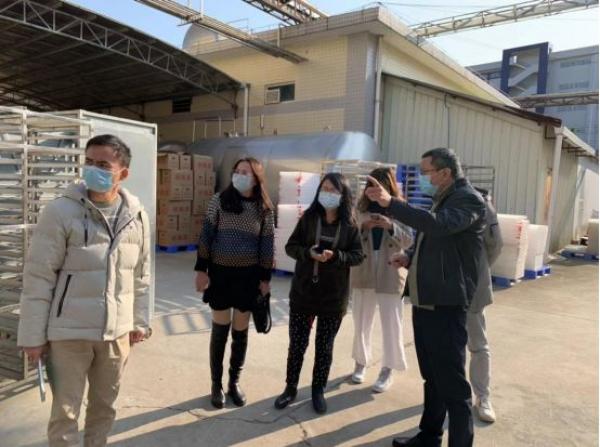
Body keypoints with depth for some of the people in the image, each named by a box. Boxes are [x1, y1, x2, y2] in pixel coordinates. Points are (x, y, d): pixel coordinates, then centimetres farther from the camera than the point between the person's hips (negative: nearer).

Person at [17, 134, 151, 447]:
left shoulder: (137, 216, 0)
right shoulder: (60, 212, -13)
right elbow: (38, 277, -9)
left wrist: (139, 322, 11)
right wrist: (33, 335, -8)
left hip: (116, 332, 4)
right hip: (68, 332, -3)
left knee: (104, 407, 20)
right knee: (65, 412, 10)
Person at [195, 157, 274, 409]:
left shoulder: (264, 209, -2)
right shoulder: (219, 201, -3)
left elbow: (267, 246, 2)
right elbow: (206, 236, -3)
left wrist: (266, 278, 1)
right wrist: (201, 269, -6)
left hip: (248, 276, 1)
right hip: (221, 273, -1)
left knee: (240, 332, 10)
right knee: (220, 330, 7)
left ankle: (234, 382, 28)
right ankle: (216, 384, 23)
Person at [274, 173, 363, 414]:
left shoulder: (350, 224, -4)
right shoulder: (309, 217, -2)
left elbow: (358, 255, -4)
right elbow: (291, 246, 0)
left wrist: (335, 256, -22)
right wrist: (308, 252, -20)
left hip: (334, 296, -1)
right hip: (303, 292, 1)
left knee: (324, 346, 12)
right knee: (297, 344, 10)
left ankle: (318, 391, 30)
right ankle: (290, 388, 29)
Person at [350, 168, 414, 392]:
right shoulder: (362, 208, 4)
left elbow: (409, 242, -7)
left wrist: (391, 226, -23)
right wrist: (362, 226, -18)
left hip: (390, 273, -2)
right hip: (363, 271, 2)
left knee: (391, 323, 3)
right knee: (361, 321, 12)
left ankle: (387, 370, 17)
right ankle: (360, 363, 28)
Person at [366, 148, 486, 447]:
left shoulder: (468, 198, -12)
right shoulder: (442, 200, 17)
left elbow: (438, 225, -33)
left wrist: (391, 204, -36)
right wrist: (411, 258, 9)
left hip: (446, 305, -9)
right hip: (424, 302, 10)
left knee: (452, 382, -1)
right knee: (432, 377, 20)